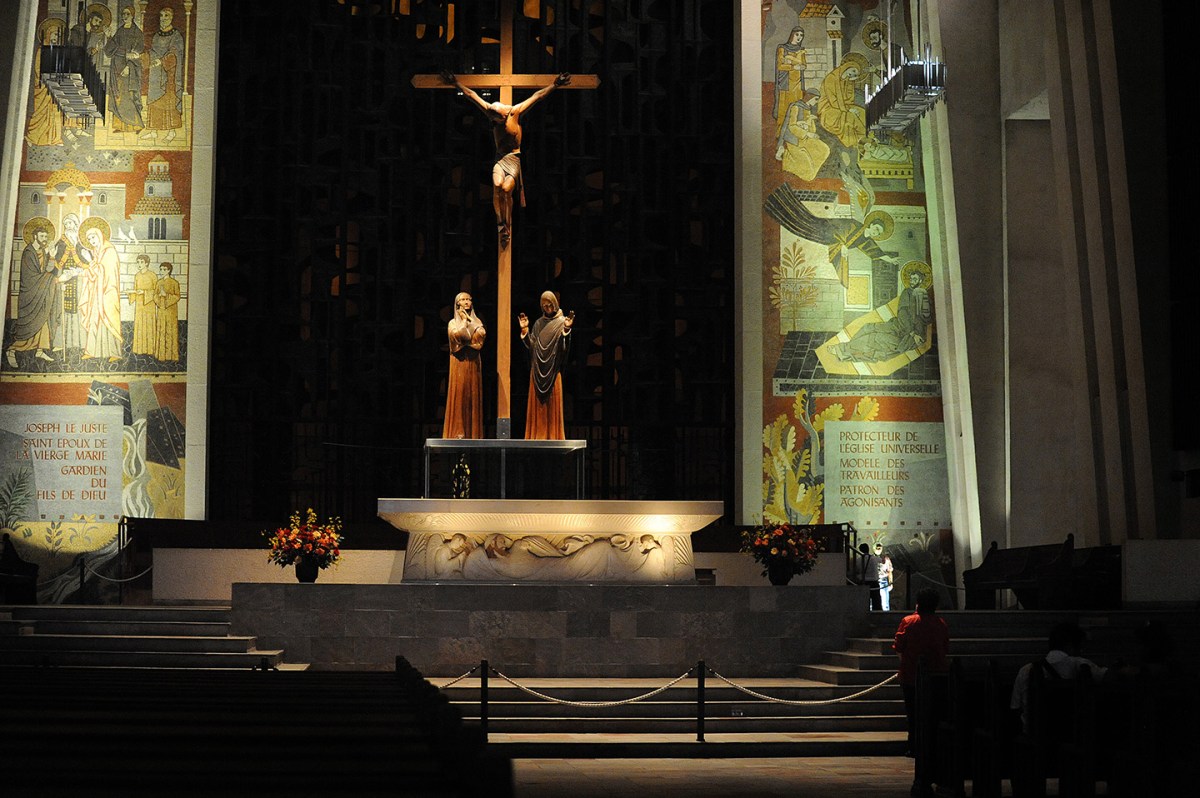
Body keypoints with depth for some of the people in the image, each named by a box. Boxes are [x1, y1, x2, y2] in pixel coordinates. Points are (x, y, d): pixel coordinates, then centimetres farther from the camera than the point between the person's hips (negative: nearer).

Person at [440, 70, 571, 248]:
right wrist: (457, 84, 4)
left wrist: (555, 85, -8)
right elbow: (471, 96, 5)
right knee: (497, 185, -28)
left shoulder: (515, 112, -6)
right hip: (500, 158, 2)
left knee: (506, 188, -25)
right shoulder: (491, 112, 2)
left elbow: (537, 96, -4)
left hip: (515, 158, -2)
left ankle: (508, 228, -11)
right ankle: (500, 223, -19)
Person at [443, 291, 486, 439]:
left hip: (473, 362, 3)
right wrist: (464, 320, -4)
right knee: (459, 394, -8)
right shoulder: (453, 323, 6)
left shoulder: (476, 322, 14)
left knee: (473, 395, -1)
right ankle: (458, 431, -9)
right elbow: (457, 335, -15)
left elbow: (482, 334, -7)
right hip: (459, 362, -3)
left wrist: (470, 319, -4)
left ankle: (473, 431, 0)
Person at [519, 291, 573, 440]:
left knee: (553, 403, -3)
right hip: (538, 370, 4)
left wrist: (566, 329, -25)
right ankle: (537, 435, 4)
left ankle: (553, 436, -2)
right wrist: (524, 330, -2)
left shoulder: (561, 322, 1)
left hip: (553, 370, -4)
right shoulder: (538, 324, 14)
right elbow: (531, 345, 7)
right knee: (537, 404, 2)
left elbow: (564, 347, -11)